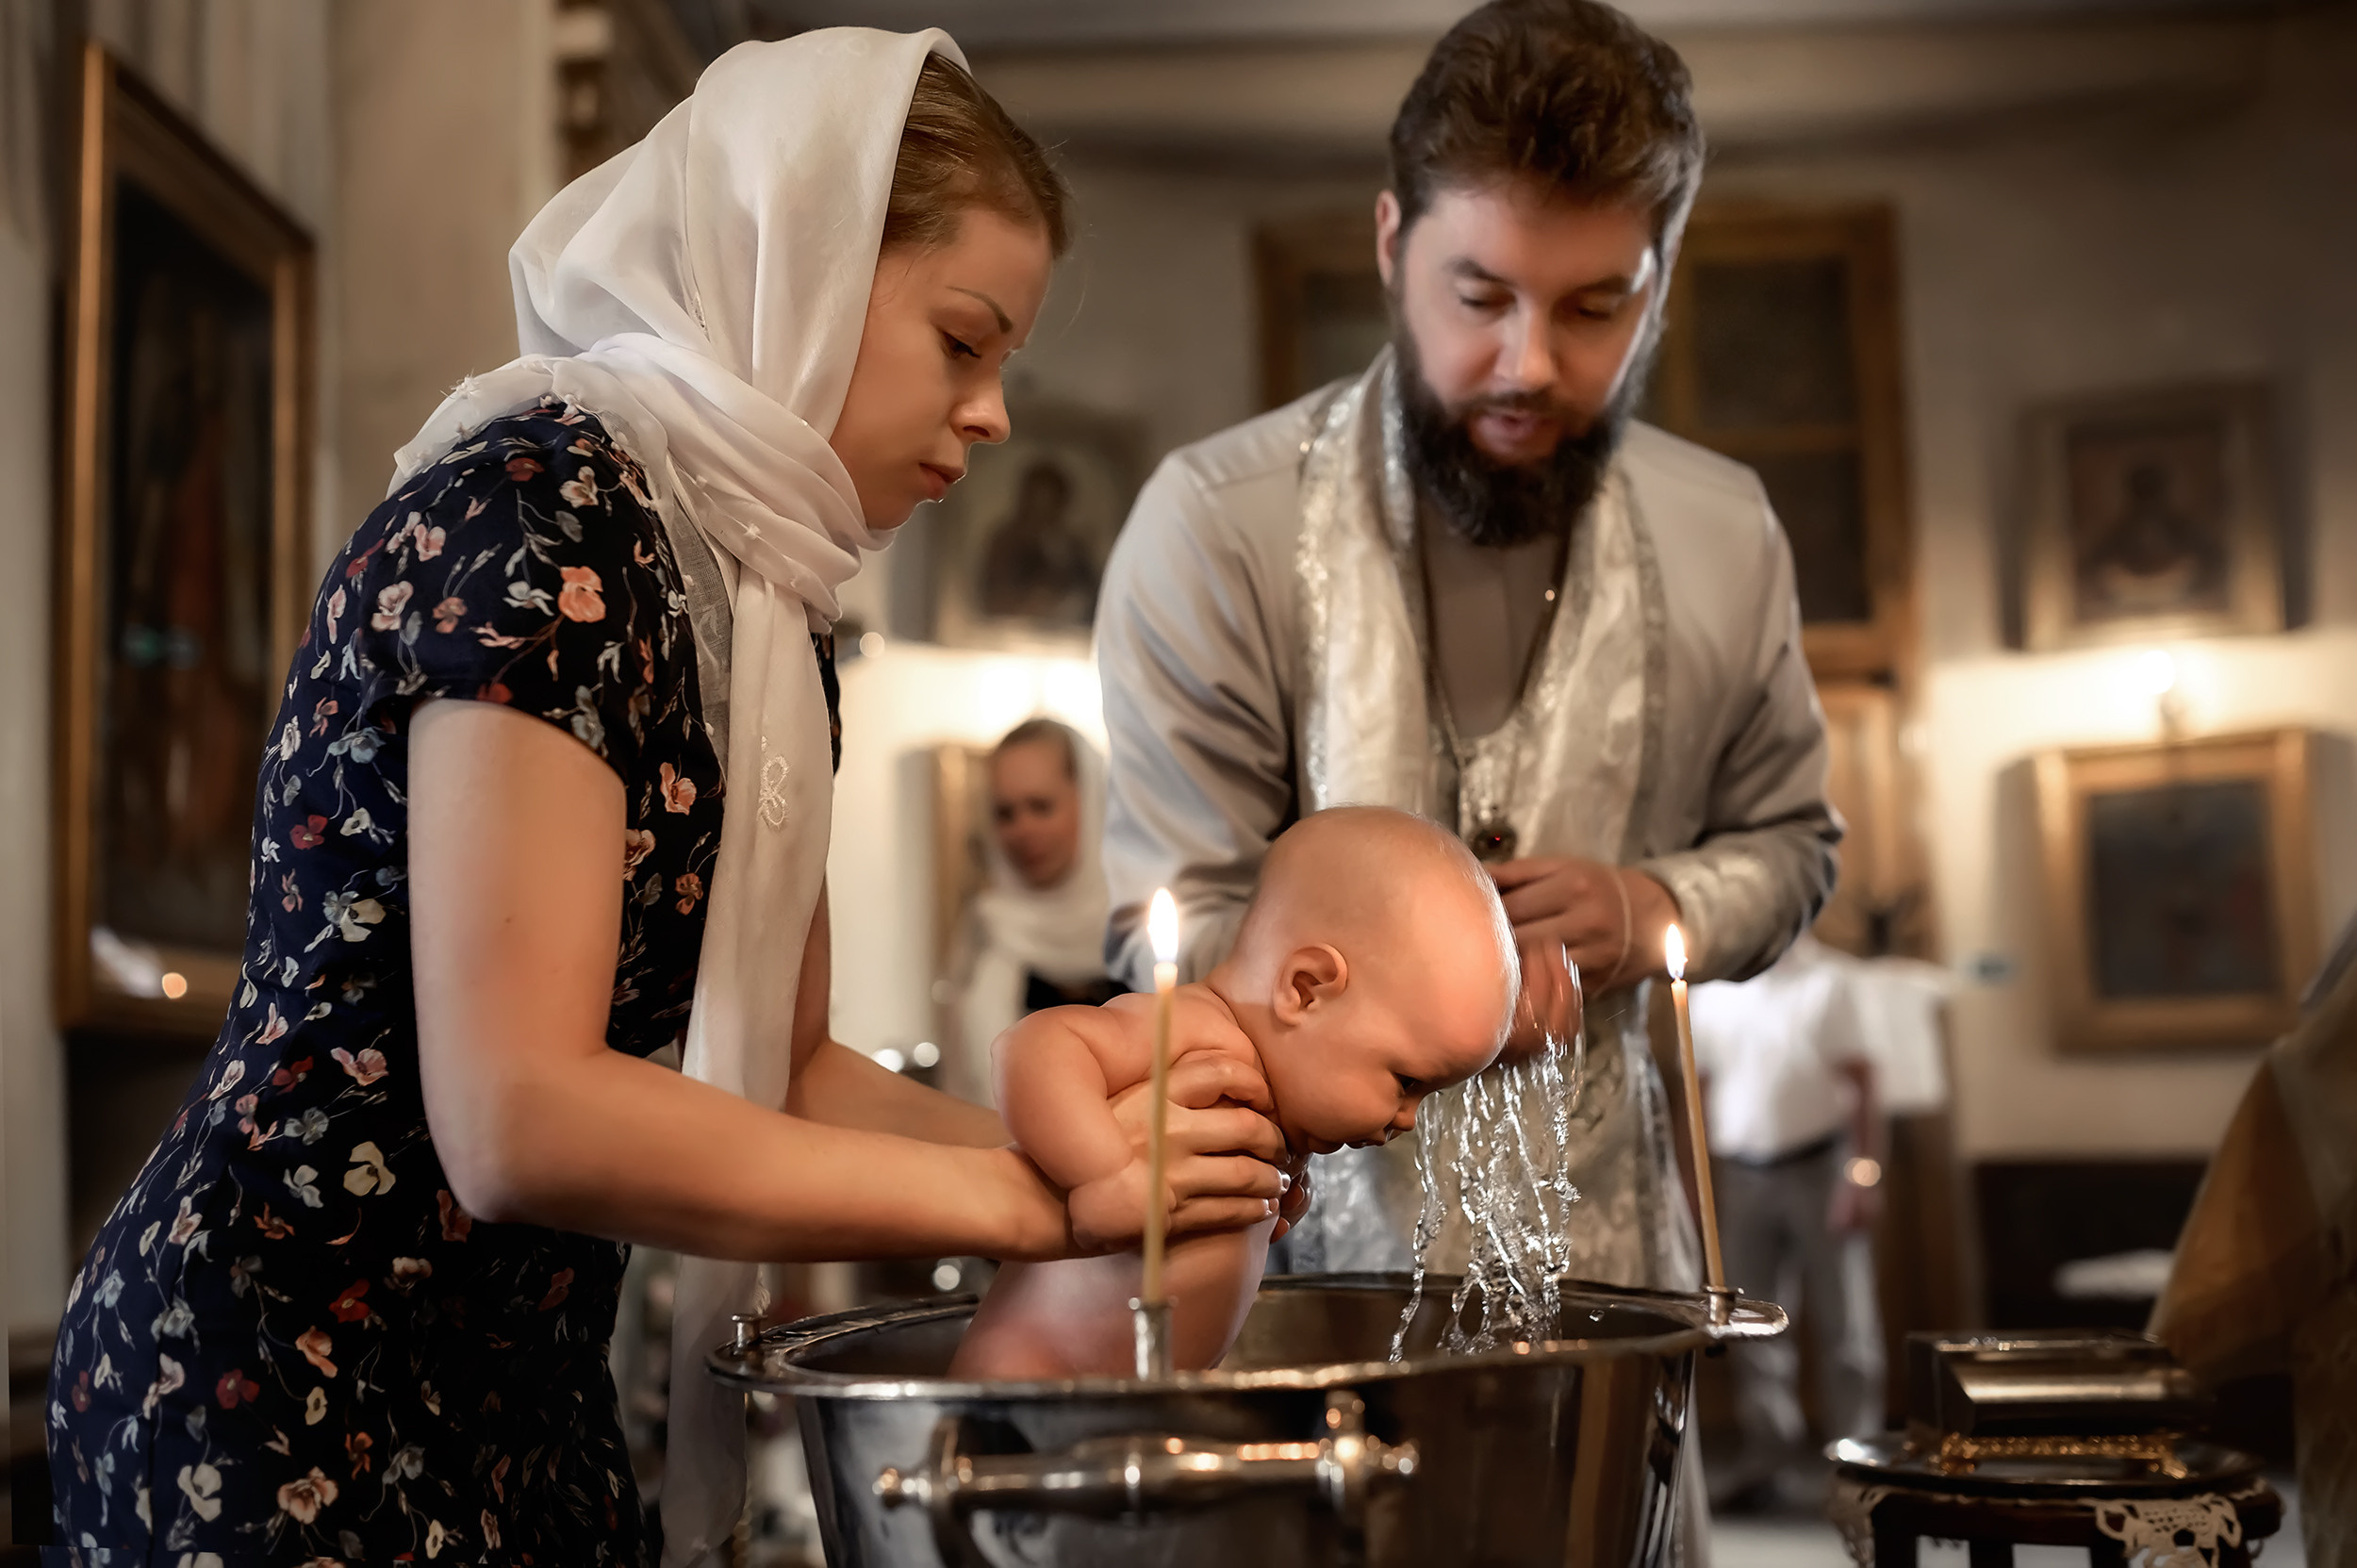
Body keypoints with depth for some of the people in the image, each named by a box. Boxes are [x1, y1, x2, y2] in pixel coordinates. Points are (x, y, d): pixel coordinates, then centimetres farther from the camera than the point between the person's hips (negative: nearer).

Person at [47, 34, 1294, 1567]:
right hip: (275, 1394, -8)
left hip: (523, 1400, 9)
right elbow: (518, 1120, -26)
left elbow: (785, 1072, 11)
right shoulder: (537, 516, -19)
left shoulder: (764, 604, 8)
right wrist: (1021, 1198, -21)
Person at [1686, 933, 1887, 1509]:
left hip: (1819, 1169, -3)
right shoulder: (1708, 990, 10)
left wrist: (1864, 1173, -10)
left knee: (1843, 1321, -1)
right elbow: (1698, 1091, 12)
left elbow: (1862, 1083, -2)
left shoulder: (1829, 979, 1)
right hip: (1741, 1175, 3)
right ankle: (1769, 1454, 13)